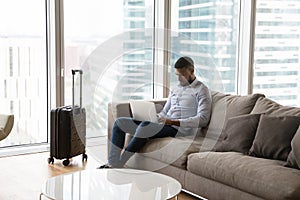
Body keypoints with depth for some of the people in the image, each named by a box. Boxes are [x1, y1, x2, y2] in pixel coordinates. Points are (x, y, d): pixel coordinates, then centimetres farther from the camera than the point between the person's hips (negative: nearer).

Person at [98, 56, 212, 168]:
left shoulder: (201, 90, -1)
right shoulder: (176, 89, 24)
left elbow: (203, 119, -13)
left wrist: (173, 121, -21)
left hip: (181, 129, -8)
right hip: (164, 126, 9)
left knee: (145, 125, -36)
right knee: (119, 122, -1)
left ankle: (118, 165, -26)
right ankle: (112, 163, -11)